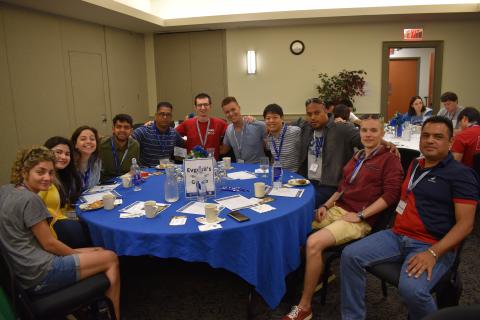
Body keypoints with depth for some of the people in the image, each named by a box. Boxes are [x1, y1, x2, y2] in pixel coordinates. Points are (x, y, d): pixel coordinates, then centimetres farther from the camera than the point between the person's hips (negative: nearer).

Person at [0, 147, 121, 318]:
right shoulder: (30, 200, -20)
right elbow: (49, 243, -14)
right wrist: (78, 253, 2)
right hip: (40, 275, -10)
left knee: (99, 251, 18)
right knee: (111, 258, 0)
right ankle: (114, 315, 12)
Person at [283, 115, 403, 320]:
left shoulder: (390, 160, -2)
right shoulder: (357, 157, 19)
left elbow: (391, 194, -13)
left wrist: (360, 215, -17)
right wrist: (326, 205, 8)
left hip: (360, 219, -8)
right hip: (336, 209, 8)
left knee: (313, 243, -29)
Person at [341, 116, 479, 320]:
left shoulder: (460, 174, -4)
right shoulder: (415, 165, 17)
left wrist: (433, 253, -24)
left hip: (432, 245, -6)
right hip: (397, 235, 6)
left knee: (411, 289, -33)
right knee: (350, 255, -13)